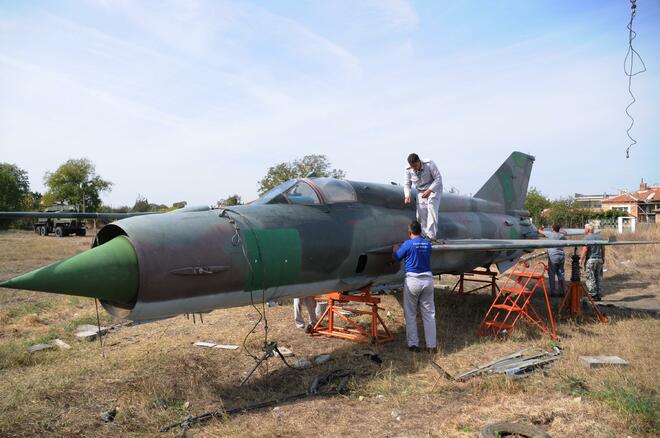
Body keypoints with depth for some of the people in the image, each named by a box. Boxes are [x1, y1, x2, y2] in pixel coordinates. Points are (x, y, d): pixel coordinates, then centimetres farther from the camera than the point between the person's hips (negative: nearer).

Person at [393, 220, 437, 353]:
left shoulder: (408, 244, -10)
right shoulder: (427, 244, 5)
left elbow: (397, 257, 1)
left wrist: (395, 249, 24)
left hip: (412, 280, -4)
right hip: (427, 279, 4)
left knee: (410, 314, 9)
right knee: (429, 314, 10)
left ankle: (413, 344, 10)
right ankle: (431, 345, 12)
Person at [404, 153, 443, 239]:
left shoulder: (429, 164, -27)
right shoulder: (408, 170, -17)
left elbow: (438, 178, -24)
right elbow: (407, 184, -5)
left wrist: (429, 190, -36)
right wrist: (407, 195, -25)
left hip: (434, 188, -4)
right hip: (421, 191, 4)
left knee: (431, 206, -26)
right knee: (421, 213, -6)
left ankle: (431, 235, -27)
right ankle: (425, 235, 7)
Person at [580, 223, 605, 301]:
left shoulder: (587, 238, -9)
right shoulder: (599, 237, 12)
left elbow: (585, 249, -16)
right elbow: (603, 248, 15)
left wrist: (581, 259, -12)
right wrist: (603, 258, 23)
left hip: (590, 260, -7)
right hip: (599, 259, 7)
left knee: (590, 279, -2)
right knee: (598, 279, 11)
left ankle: (593, 295, -3)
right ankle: (599, 296, 14)